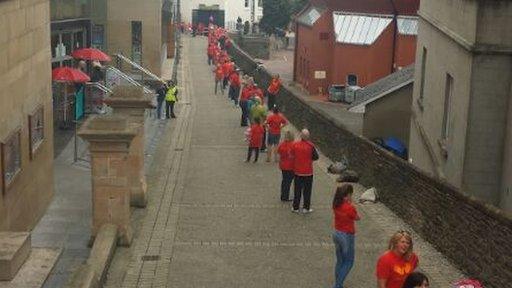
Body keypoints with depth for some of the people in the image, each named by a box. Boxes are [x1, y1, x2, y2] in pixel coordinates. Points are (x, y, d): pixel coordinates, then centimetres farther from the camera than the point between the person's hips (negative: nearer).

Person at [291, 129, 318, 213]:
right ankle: (306, 208, 15)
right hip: (308, 172, -2)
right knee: (307, 190, 10)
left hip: (297, 171, 2)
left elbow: (292, 155, 2)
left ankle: (295, 207, 18)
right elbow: (316, 157, -6)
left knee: (297, 190, 12)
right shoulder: (310, 145, -15)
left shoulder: (295, 145, -10)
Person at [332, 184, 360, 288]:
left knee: (340, 261, 20)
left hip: (336, 234, 7)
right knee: (348, 262, 10)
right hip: (347, 236, -7)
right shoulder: (350, 208, -25)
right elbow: (357, 218, -6)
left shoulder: (336, 205, -5)